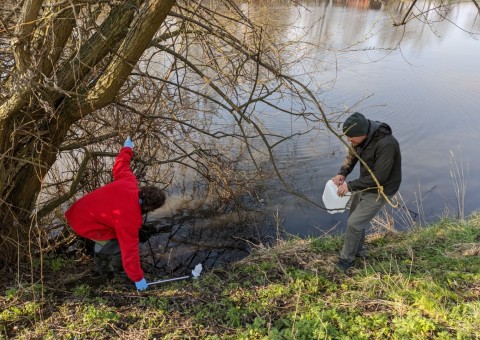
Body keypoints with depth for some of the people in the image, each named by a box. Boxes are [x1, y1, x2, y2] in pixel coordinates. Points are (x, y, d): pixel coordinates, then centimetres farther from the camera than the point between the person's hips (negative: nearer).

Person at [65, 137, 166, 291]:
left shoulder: (129, 181, -12)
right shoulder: (130, 218, -28)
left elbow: (121, 166, 8)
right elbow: (130, 250, -22)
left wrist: (127, 149, 29)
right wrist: (138, 278, -13)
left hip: (77, 211, 9)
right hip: (86, 225, -9)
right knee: (122, 245, -4)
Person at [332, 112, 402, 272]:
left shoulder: (386, 144, -34)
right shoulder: (363, 137, -10)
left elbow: (379, 177, -31)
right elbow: (351, 155, 6)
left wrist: (351, 185, -26)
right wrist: (342, 173, -12)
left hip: (379, 190, -8)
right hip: (365, 184, 8)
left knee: (355, 223, -6)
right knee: (355, 217, 19)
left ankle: (347, 258, 16)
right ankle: (358, 250, 42)